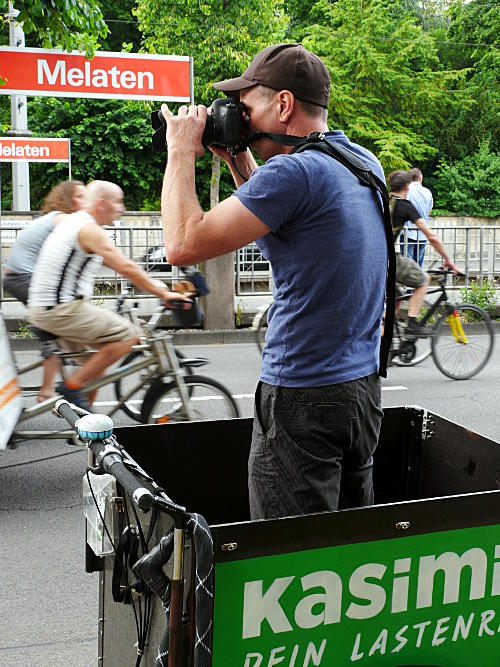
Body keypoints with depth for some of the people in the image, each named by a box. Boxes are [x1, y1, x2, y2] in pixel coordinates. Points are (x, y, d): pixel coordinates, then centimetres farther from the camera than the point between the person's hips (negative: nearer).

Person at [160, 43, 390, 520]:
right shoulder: (365, 163, 9)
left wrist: (180, 151, -6)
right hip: (363, 387, 9)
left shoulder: (295, 171, -19)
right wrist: (237, 156, 15)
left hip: (303, 398, -9)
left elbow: (183, 245, -19)